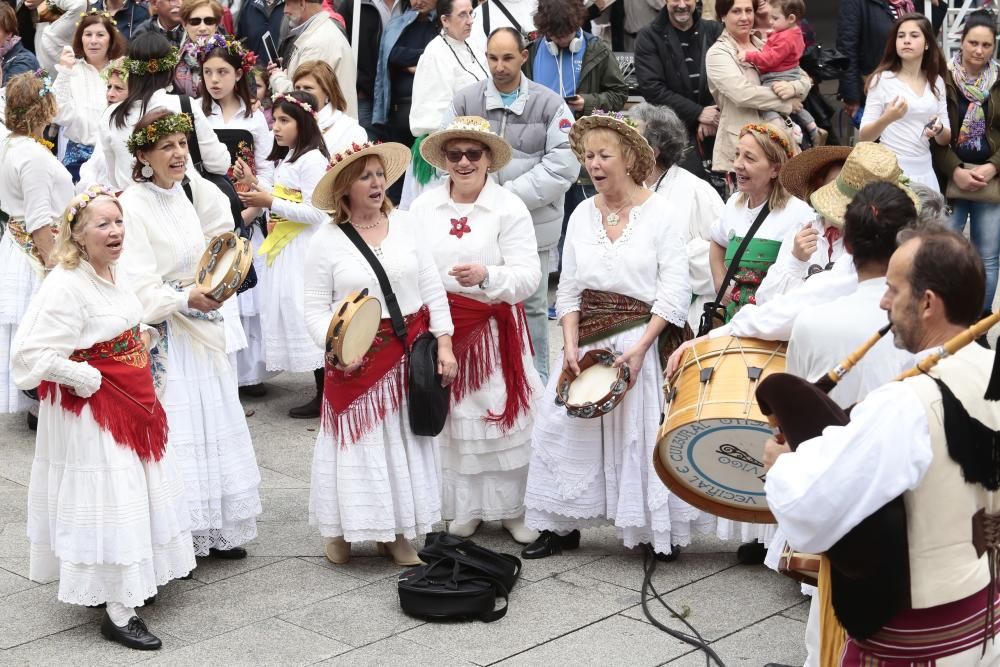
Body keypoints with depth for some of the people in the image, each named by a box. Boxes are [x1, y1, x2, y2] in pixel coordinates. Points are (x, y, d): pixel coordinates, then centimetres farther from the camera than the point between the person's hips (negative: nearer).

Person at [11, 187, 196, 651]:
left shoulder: (114, 274, 5)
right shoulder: (65, 286, -23)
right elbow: (32, 354, -28)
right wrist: (89, 381, -22)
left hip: (132, 404, 9)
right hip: (92, 413, -9)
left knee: (138, 495, 18)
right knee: (109, 503, -3)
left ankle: (130, 588, 35)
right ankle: (118, 615, 7)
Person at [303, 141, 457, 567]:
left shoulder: (404, 224, 3)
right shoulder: (326, 240, -5)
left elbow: (432, 289, 5)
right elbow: (316, 309, -4)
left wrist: (444, 345, 0)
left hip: (410, 351, 3)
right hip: (357, 357, -3)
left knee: (405, 441, 9)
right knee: (358, 443, 2)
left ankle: (397, 533, 21)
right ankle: (341, 531, 20)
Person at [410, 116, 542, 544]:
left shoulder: (509, 208, -5)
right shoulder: (424, 206, 6)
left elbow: (528, 277, -13)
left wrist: (486, 276, -30)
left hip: (495, 331, -3)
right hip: (440, 329, 3)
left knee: (503, 417, 0)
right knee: (451, 419, 8)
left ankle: (514, 508, 13)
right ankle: (465, 507, 22)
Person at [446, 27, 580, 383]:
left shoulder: (549, 104, -2)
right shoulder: (465, 100, 2)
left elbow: (563, 165, -9)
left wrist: (512, 195, -15)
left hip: (532, 220, -1)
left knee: (531, 303, 8)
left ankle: (536, 377, 21)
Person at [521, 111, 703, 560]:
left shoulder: (662, 213, -5)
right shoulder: (582, 215, 10)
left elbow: (673, 295, -9)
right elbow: (569, 290, 10)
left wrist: (639, 350, -18)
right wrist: (571, 345, -4)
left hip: (644, 340, -5)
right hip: (588, 341, 5)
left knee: (644, 434, -4)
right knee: (563, 426, 2)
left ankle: (660, 530, 11)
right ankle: (562, 526, 14)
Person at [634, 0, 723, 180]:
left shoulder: (714, 30, 9)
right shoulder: (649, 37, 0)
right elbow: (652, 89, -9)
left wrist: (711, 117, -13)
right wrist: (698, 113, -13)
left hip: (715, 131, 3)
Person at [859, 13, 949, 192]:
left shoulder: (937, 82, 6)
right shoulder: (882, 79, -6)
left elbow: (946, 139, 10)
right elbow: (863, 137, -8)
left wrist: (939, 130, -13)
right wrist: (887, 119, -27)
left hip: (924, 172, 4)